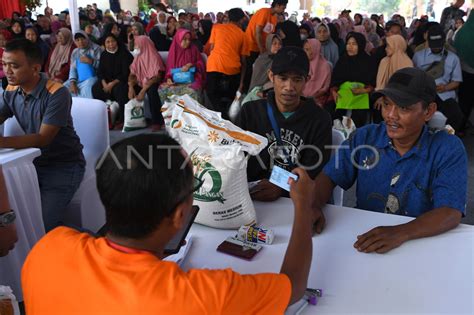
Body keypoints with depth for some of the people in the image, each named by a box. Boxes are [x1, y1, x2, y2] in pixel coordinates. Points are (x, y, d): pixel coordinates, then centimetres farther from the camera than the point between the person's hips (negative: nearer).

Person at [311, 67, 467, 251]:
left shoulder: (449, 150, -8)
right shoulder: (364, 137, 0)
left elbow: (451, 213, -18)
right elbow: (328, 177, -1)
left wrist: (400, 233, -34)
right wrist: (313, 207, -21)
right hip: (362, 239, -1)